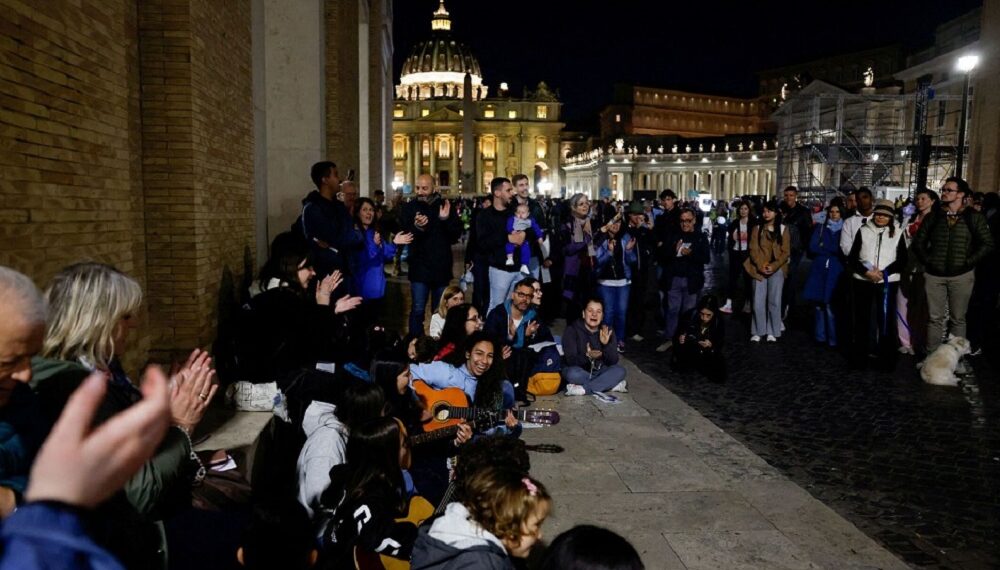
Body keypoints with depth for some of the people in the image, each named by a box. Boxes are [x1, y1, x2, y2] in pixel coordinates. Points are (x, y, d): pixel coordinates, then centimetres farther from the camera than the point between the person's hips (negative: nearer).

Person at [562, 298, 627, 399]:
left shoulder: (607, 331, -3)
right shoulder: (572, 330, -12)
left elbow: (613, 361, -10)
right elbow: (570, 360, -21)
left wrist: (606, 344, -28)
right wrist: (587, 356, -41)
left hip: (598, 371, 4)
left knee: (620, 370, -24)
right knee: (573, 373, -35)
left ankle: (583, 389, -29)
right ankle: (611, 384, -25)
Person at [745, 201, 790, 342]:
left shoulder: (783, 229, 4)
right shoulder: (757, 229, 6)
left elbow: (785, 252, 0)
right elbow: (753, 249, 1)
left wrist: (774, 266, -13)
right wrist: (761, 266, -13)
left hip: (777, 270, 0)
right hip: (759, 269, 0)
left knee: (774, 301, 1)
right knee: (758, 301, -2)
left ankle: (772, 332, 9)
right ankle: (757, 332, 6)